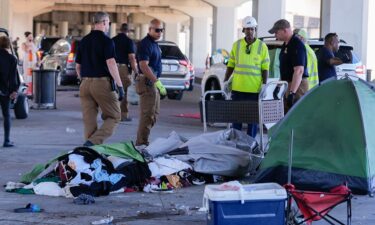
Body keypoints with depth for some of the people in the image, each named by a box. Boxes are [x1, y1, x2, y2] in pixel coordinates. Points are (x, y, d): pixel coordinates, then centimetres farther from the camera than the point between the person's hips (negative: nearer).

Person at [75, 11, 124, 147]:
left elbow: (78, 66, 16)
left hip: (85, 84, 6)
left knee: (89, 120, 9)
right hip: (102, 83, -6)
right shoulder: (106, 41, -7)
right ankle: (93, 142, -15)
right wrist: (120, 86, -17)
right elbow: (111, 64, -17)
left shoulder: (84, 41, 12)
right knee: (114, 117, 3)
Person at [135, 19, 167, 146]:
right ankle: (142, 143, -9)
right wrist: (157, 82, -28)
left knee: (154, 114, 14)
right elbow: (143, 66, -24)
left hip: (154, 82, 10)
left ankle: (142, 141, 20)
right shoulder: (145, 44, -15)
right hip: (148, 82, -10)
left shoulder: (154, 44, 17)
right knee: (147, 114, -11)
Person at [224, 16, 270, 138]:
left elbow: (265, 69, 0)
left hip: (255, 89, -2)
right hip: (237, 88, 2)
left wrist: (264, 86, -7)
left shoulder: (262, 46, 0)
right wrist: (225, 81, 5)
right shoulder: (236, 45, 6)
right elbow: (231, 65, 11)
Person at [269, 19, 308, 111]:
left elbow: (299, 71, -25)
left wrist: (292, 93, -30)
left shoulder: (297, 45, -17)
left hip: (297, 85, -10)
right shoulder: (285, 45, 14)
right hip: (287, 84, 10)